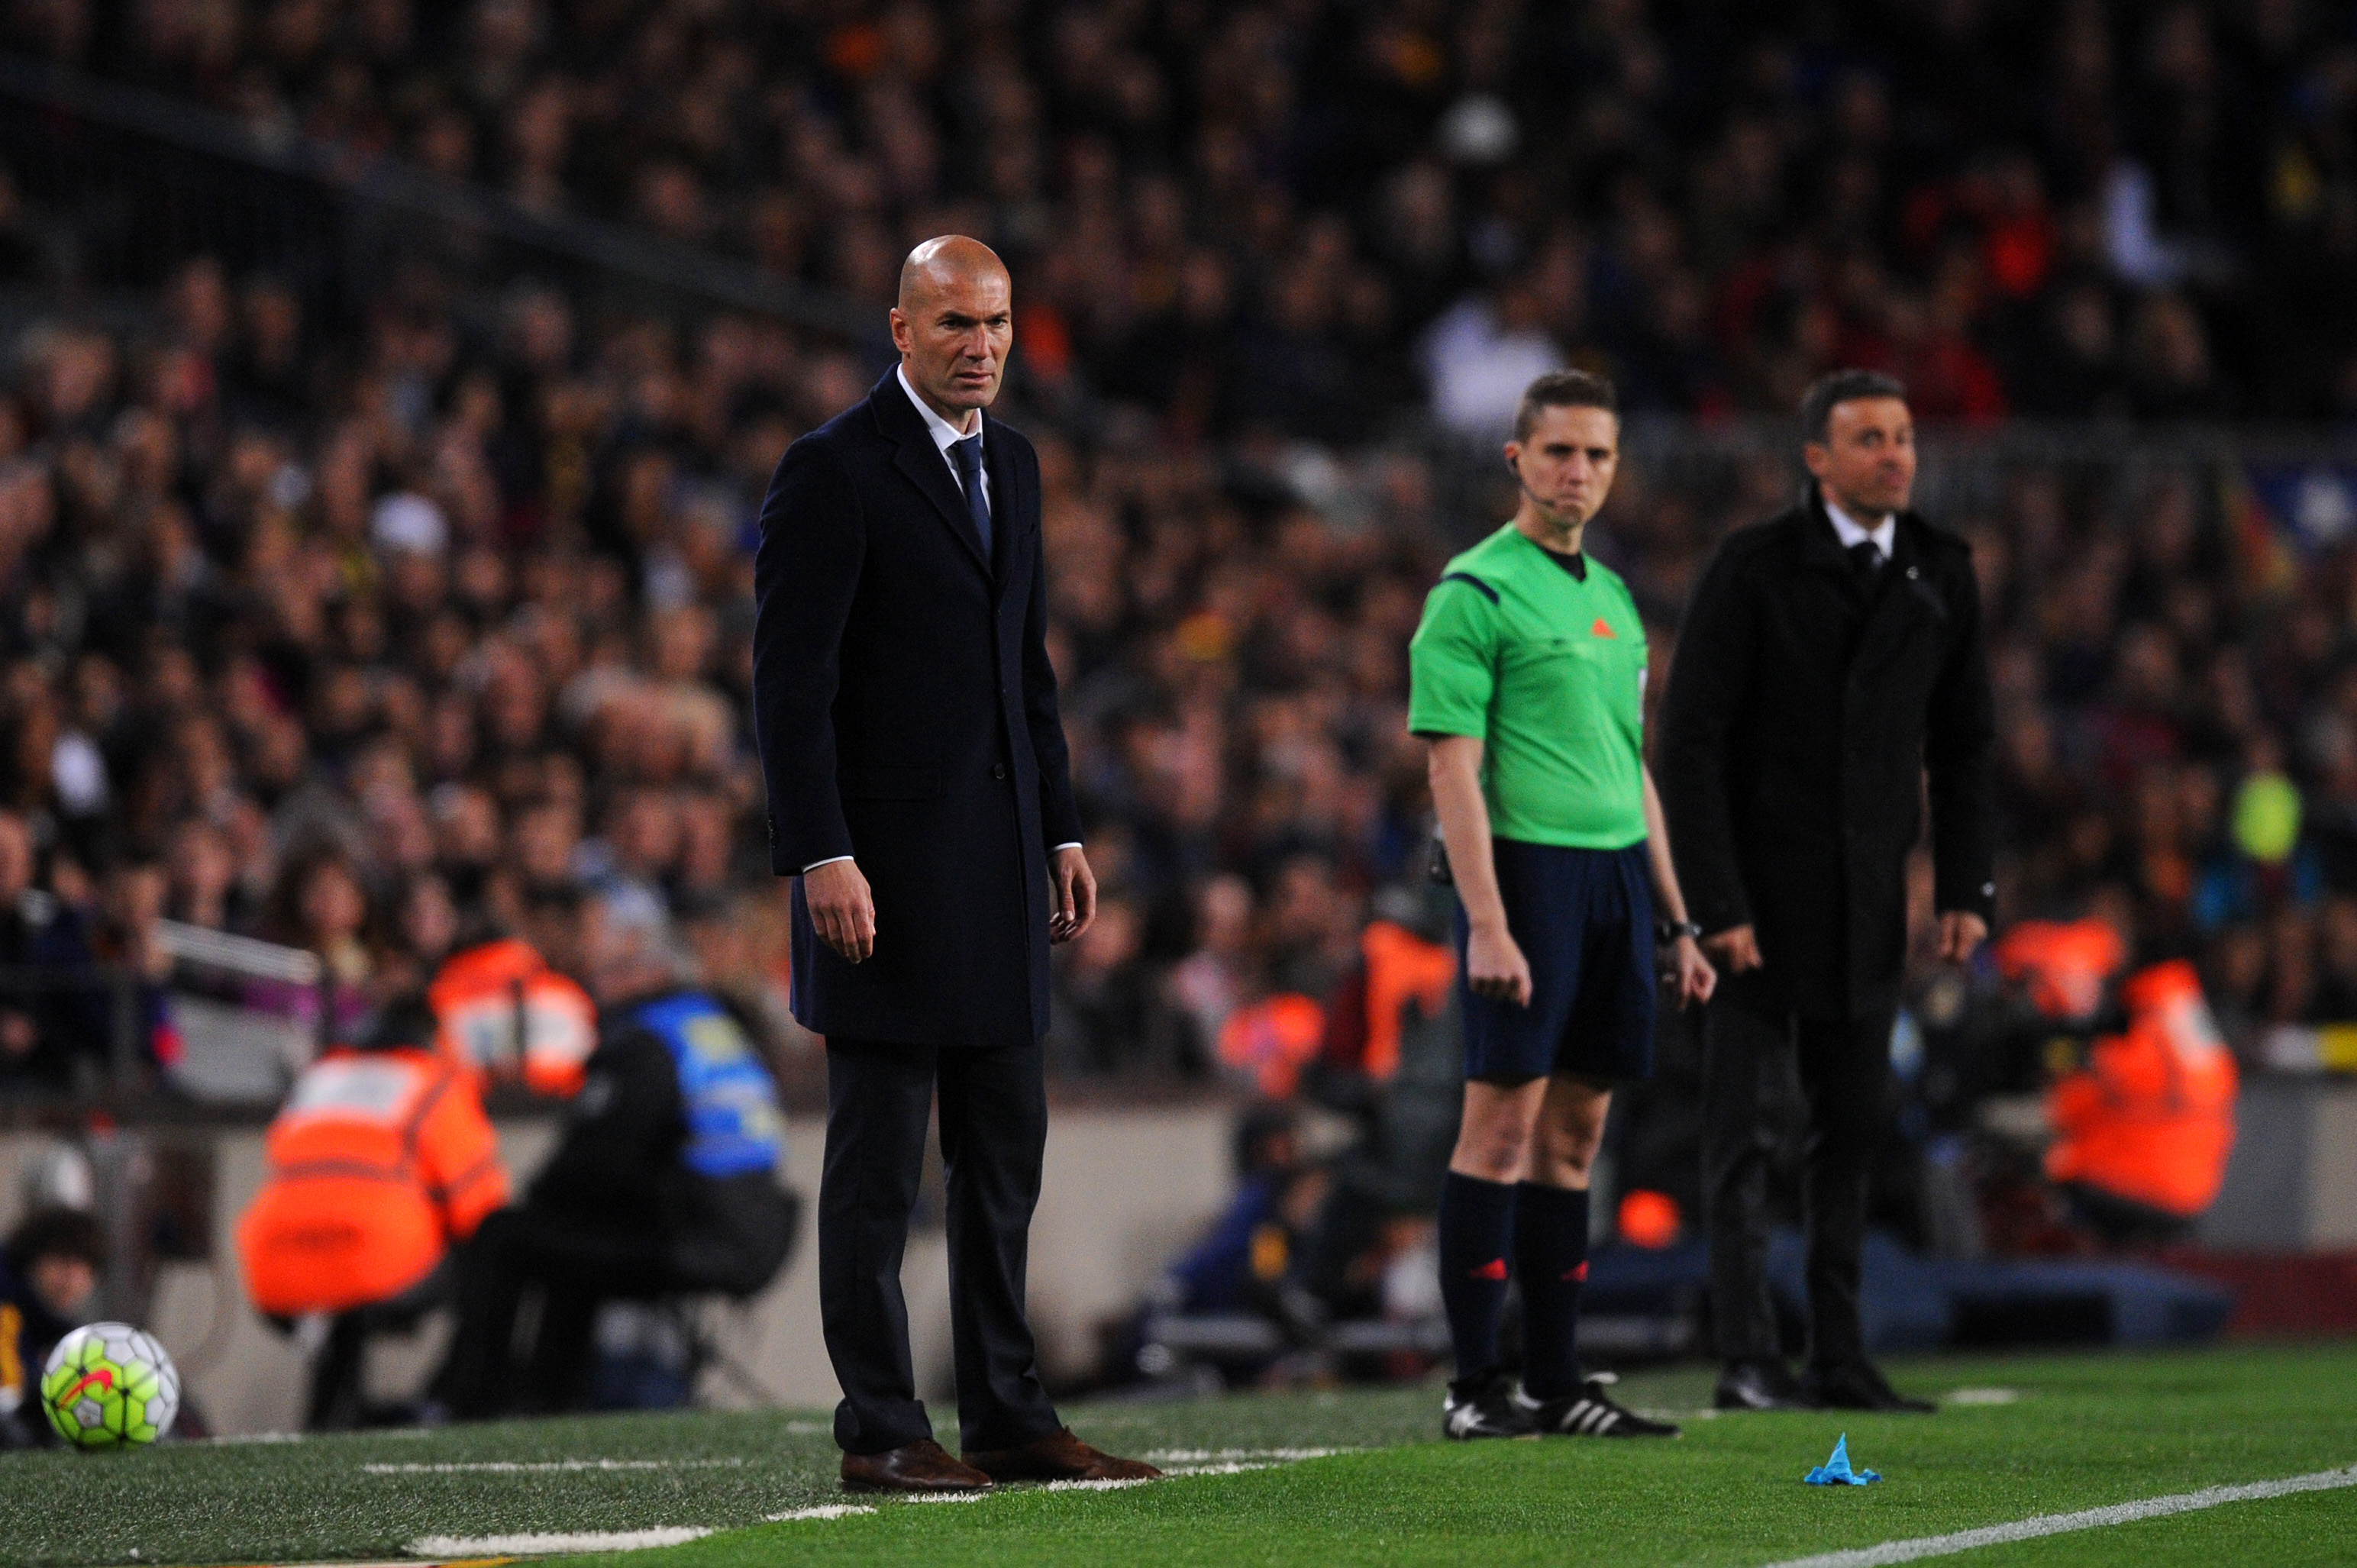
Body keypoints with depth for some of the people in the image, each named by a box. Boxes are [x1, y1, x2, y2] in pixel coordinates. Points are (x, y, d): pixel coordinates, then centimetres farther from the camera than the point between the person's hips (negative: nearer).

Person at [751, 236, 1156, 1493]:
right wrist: (822, 857, -19)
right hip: (885, 858, -8)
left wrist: (1063, 831, 16)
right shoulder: (834, 471, -10)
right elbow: (792, 680, -13)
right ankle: (880, 1430, 1)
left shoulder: (1010, 463, 14)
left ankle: (1006, 1415, 15)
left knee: (1006, 1150, 9)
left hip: (998, 854, 8)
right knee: (878, 1156, -3)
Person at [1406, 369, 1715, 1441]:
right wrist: (1487, 924, -19)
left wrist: (1675, 921, 19)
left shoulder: (1611, 597, 18)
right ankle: (1477, 1385, -6)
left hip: (1616, 872, 7)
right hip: (1527, 867, -7)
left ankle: (1556, 1382, 10)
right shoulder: (1476, 591, -5)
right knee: (1503, 1118, -8)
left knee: (1575, 1129, 8)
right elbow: (1452, 767, -11)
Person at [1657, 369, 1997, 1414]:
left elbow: (1962, 742, 11)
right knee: (1741, 1130, -5)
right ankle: (1748, 1360, -5)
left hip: (1867, 902, 5)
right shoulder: (1754, 570, -9)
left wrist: (1967, 888, 2)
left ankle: (1838, 1359, 10)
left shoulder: (1941, 574, 5)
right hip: (1758, 893, -5)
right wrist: (1715, 903, -17)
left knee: (1852, 1130, 6)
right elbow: (1688, 741, -12)